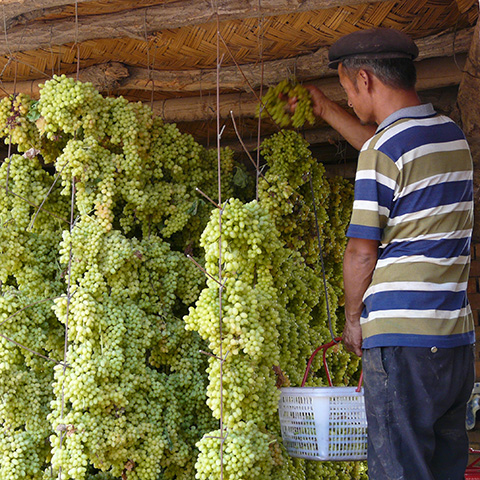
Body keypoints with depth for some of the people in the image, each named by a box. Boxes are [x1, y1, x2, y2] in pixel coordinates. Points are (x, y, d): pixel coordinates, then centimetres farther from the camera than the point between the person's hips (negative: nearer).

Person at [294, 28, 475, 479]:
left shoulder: (382, 150, -11)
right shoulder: (452, 135, 13)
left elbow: (361, 252, -8)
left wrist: (352, 320, 7)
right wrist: (326, 111, 43)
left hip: (401, 340, -8)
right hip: (457, 339, 8)